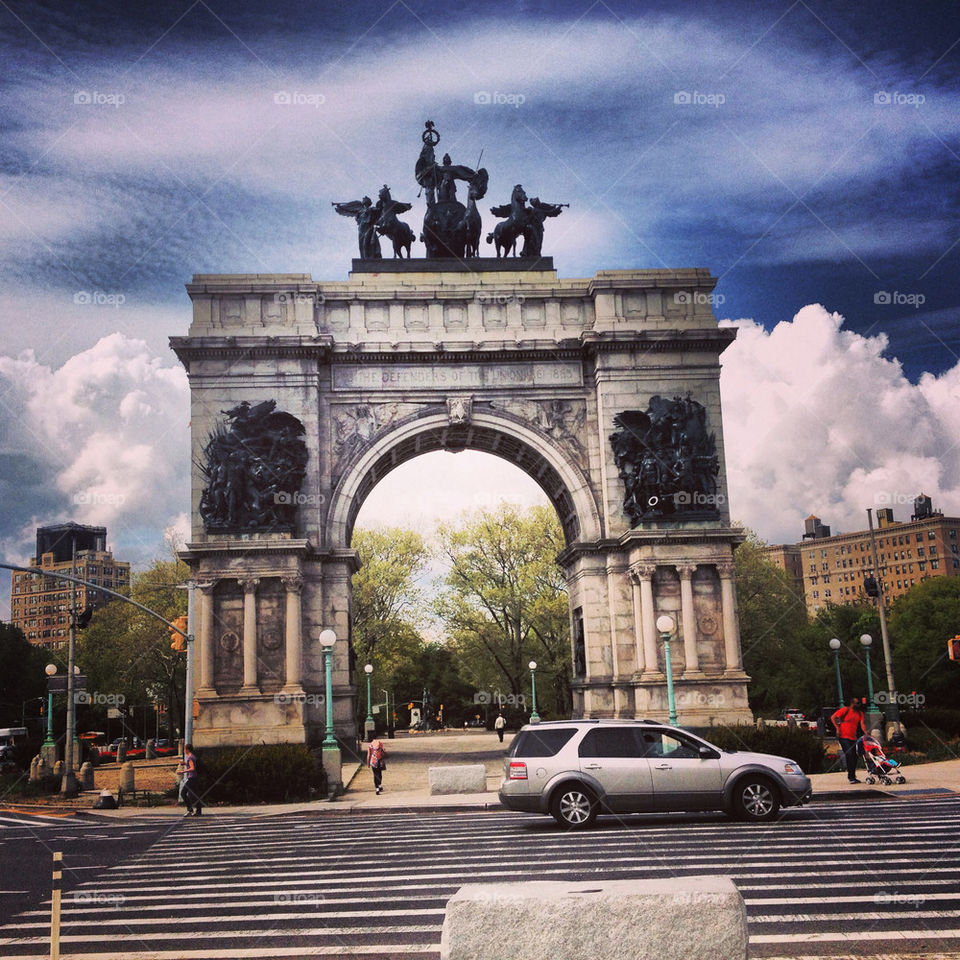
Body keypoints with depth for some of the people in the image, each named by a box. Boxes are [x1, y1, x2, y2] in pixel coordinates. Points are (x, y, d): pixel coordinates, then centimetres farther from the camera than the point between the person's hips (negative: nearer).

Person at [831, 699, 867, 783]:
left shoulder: (860, 713, 9)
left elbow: (862, 724, -3)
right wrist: (837, 728, -9)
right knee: (849, 755, -15)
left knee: (854, 757, 8)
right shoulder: (845, 710, -5)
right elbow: (833, 718, -2)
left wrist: (866, 733, -21)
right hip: (843, 736, -6)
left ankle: (852, 776, 21)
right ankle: (851, 777, -13)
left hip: (853, 738, 6)